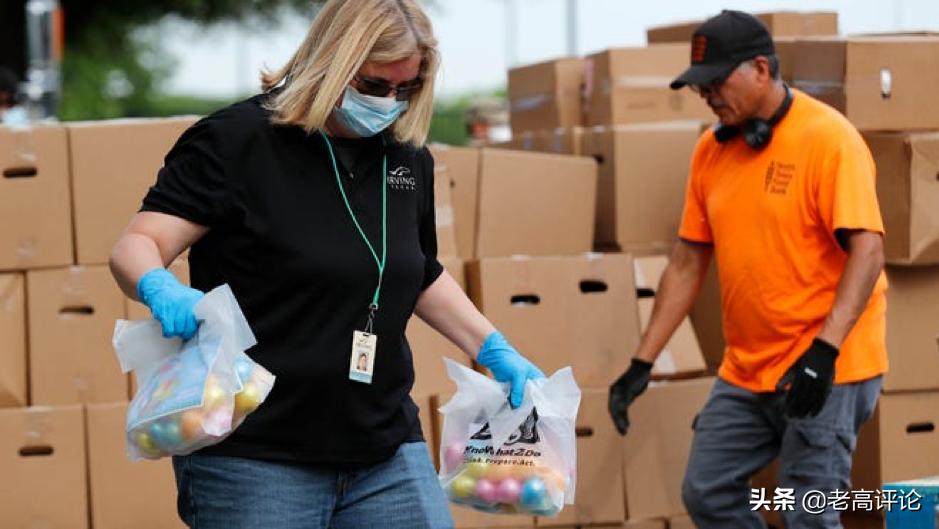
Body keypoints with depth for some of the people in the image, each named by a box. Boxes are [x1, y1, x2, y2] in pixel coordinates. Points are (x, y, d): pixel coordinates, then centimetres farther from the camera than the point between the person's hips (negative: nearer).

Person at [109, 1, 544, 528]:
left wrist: (494, 350, 17)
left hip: (386, 454, 6)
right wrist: (162, 291, -35)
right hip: (253, 461, -5)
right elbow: (136, 247, -13)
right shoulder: (237, 141, -8)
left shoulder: (407, 159, 10)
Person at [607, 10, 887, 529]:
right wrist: (642, 362, 8)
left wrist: (823, 350, -29)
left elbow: (867, 251, -20)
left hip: (824, 368, -7)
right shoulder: (711, 149, 7)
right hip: (745, 370, 7)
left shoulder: (828, 138, -13)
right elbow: (687, 262, 11)